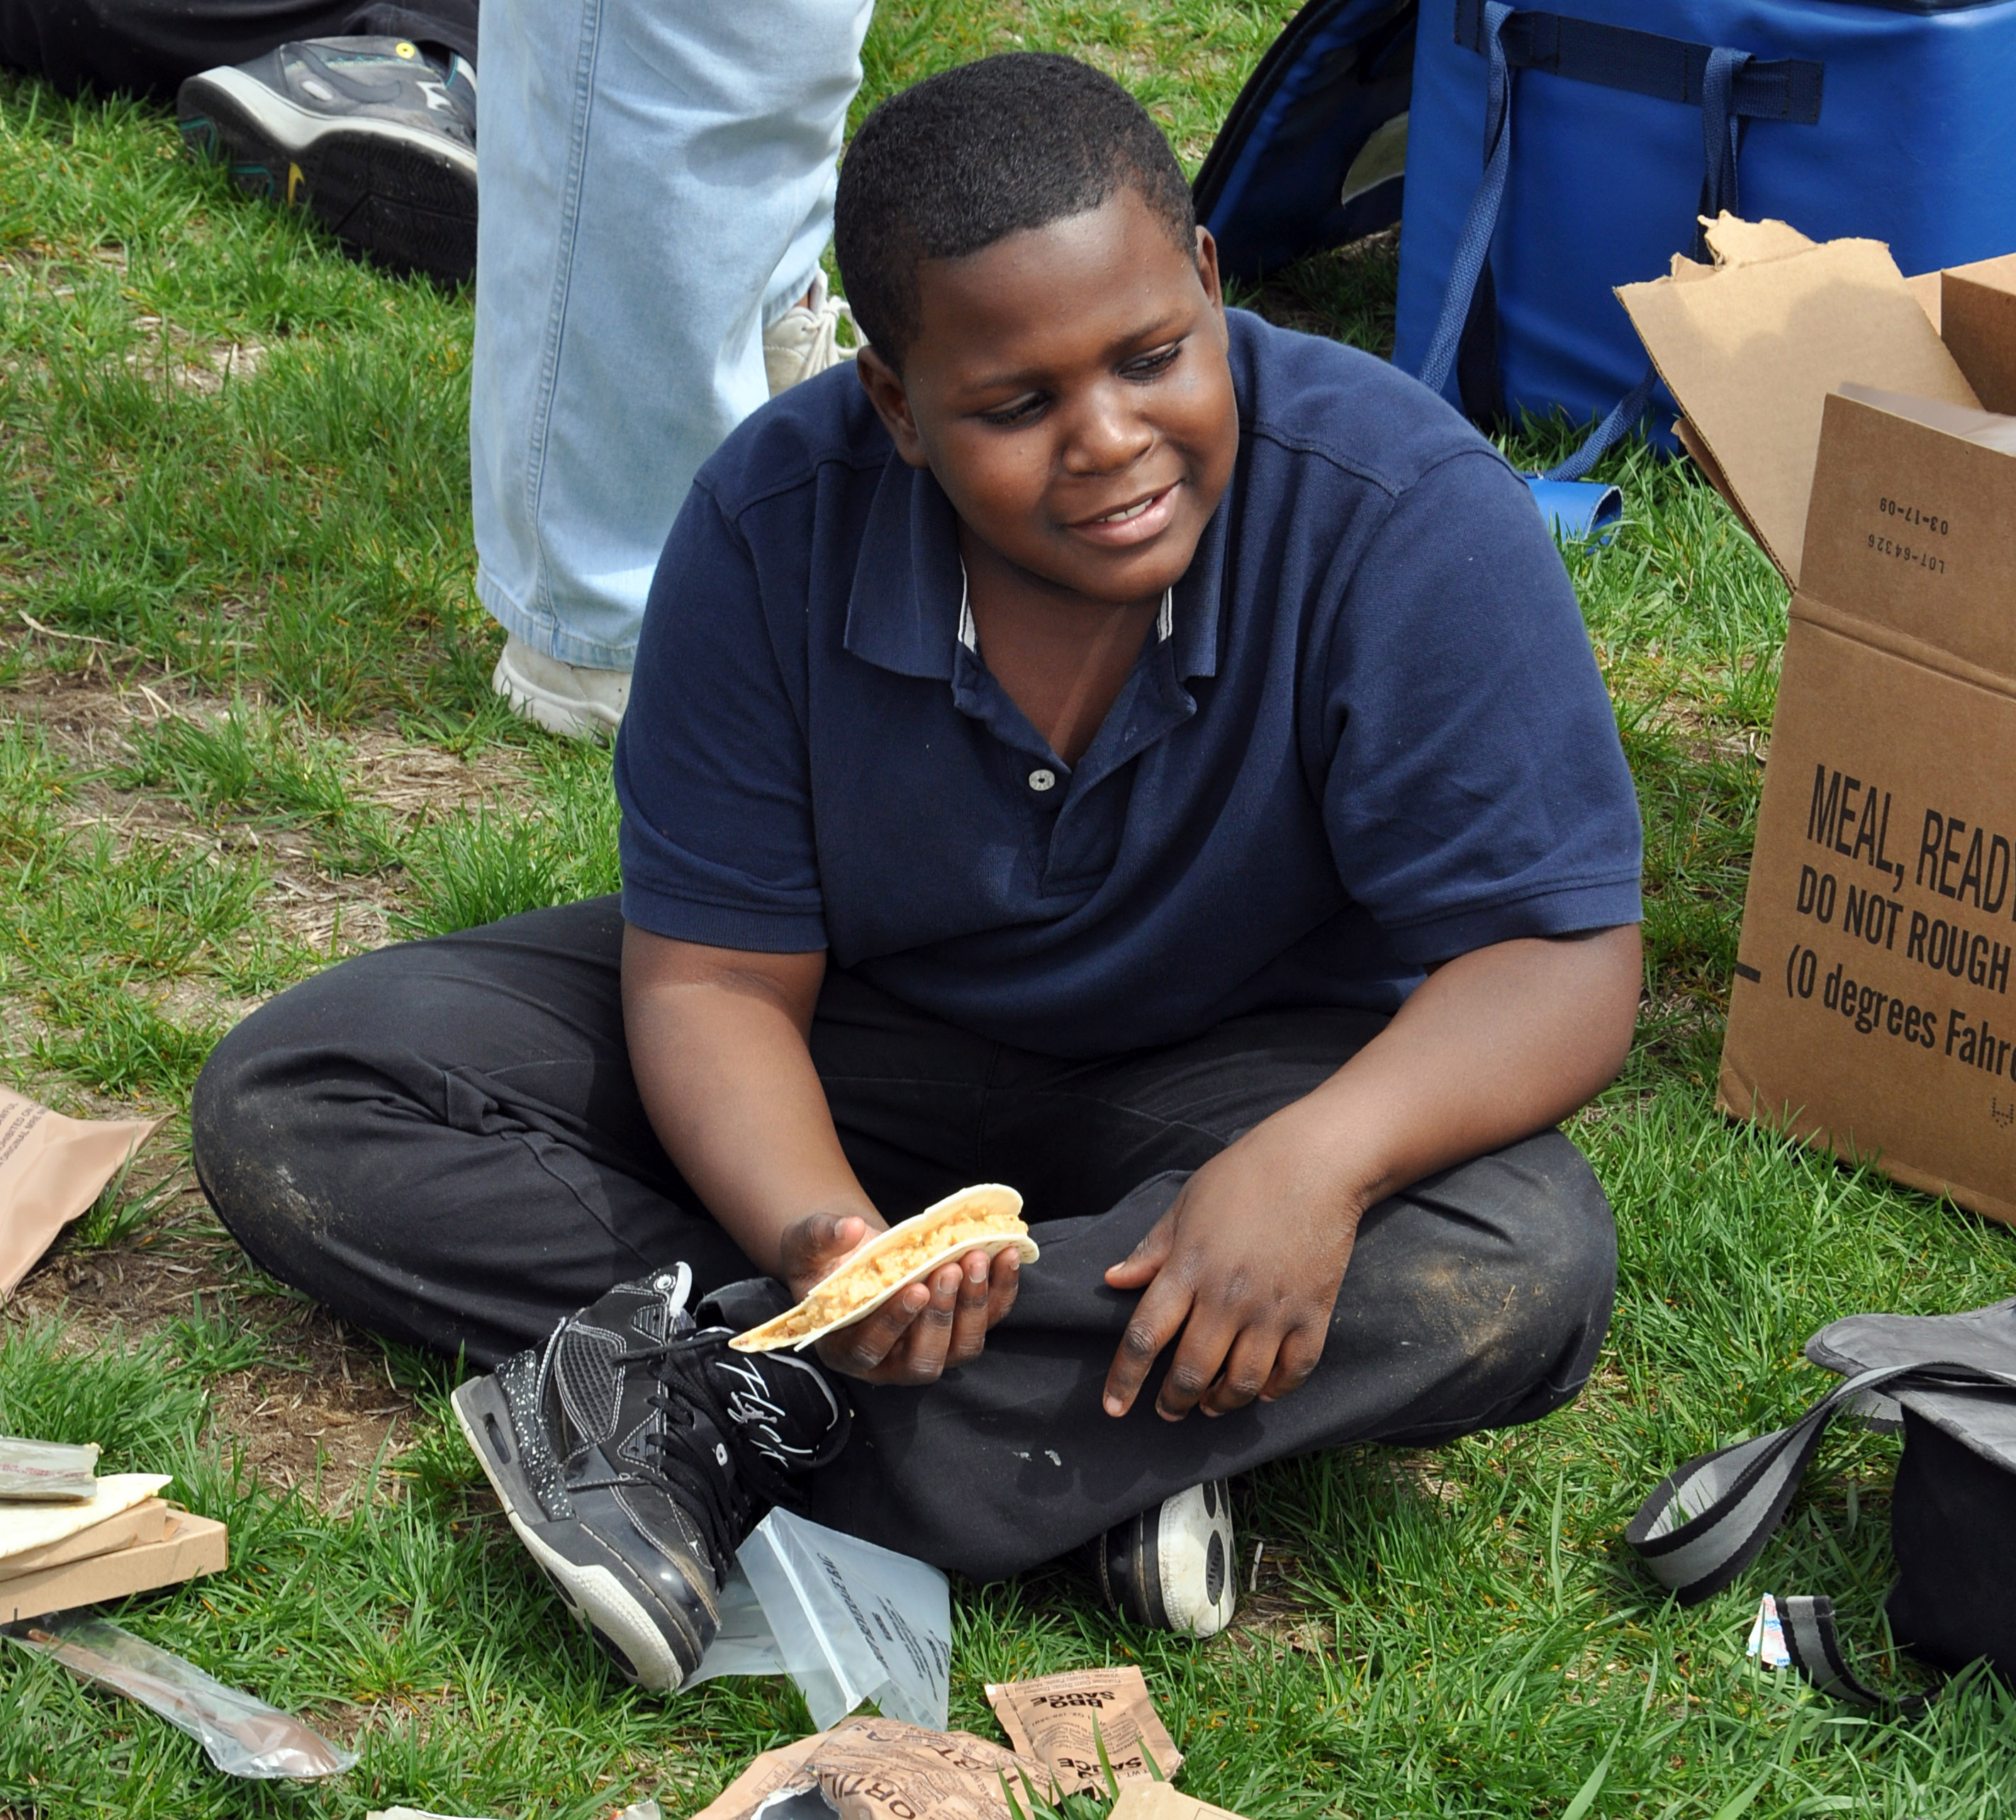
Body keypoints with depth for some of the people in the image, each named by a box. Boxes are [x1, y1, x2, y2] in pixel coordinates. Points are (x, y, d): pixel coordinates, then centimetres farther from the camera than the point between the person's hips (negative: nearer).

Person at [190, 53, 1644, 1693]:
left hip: (1225, 1071, -2)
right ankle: (1091, 1432, -25)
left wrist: (1320, 1155, -45)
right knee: (289, 1107, -16)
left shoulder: (1413, 518, -26)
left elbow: (1560, 960, -24)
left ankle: (743, 1410, -31)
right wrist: (817, 1238, -37)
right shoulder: (774, 524, -20)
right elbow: (711, 975, -15)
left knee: (1527, 1274, -35)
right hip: (871, 1033, 2)